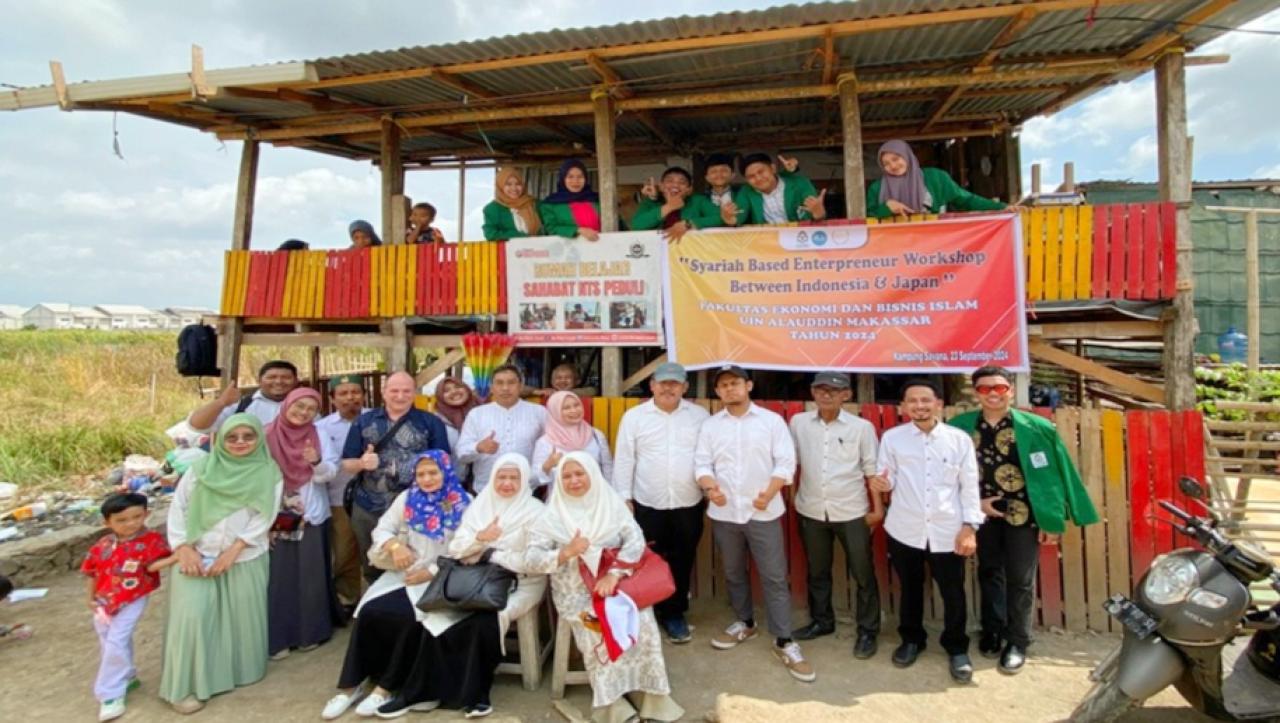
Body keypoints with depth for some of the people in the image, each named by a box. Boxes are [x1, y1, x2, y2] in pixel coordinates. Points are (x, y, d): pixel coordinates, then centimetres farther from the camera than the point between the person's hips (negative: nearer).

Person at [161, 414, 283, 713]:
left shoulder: (269, 473, 0)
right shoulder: (201, 468, 4)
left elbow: (264, 517, -6)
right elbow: (177, 507, 2)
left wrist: (233, 551, -14)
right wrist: (183, 548, -9)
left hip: (245, 559, 0)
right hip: (197, 555, 0)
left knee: (243, 616, 4)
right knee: (191, 616, -9)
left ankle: (242, 670, 26)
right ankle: (186, 686, 5)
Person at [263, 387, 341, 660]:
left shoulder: (319, 437, 2)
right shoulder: (267, 435, -3)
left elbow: (330, 473, -4)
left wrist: (317, 462, -26)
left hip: (311, 517, 1)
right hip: (276, 518, -1)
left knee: (310, 577, 6)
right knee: (278, 578, 3)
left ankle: (310, 632, 18)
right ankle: (277, 638, 14)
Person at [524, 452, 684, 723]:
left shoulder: (611, 503, 4)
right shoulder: (553, 514, 2)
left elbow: (636, 541, -5)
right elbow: (531, 557, -3)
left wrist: (614, 574, -18)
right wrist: (566, 553, -20)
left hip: (618, 584, 1)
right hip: (577, 592, -1)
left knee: (642, 624, -22)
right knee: (599, 633, -27)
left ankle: (649, 697, -6)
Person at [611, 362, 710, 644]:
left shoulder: (700, 415, 2)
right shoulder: (634, 416, -1)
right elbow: (624, 460, 0)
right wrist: (624, 498, -2)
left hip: (689, 505, 1)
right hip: (647, 505, -1)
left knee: (681, 563, 13)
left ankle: (674, 614, 30)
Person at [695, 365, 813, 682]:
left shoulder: (772, 420, -2)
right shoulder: (710, 425, 5)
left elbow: (785, 461, -5)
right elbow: (702, 463, 1)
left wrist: (769, 493, -19)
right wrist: (710, 486, -20)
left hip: (763, 512, -3)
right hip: (724, 513, 3)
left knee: (774, 577, 0)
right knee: (734, 573, 17)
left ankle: (784, 642, 10)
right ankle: (745, 623, 36)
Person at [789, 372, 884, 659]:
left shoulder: (862, 427, -6)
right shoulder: (798, 423, -1)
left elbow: (872, 469, -2)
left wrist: (878, 506, -3)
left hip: (851, 512, -2)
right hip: (811, 511, 3)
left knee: (863, 574, 7)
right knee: (816, 571, 18)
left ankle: (868, 631, 23)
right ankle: (821, 620, 36)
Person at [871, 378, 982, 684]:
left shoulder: (959, 439, -3)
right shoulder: (892, 438, -3)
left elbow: (970, 486, 1)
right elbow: (890, 480, 1)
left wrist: (969, 527, -4)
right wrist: (881, 483, -22)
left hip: (948, 531, 0)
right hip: (905, 530, 1)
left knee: (953, 592, 11)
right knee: (910, 589, 17)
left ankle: (957, 648, 33)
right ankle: (911, 639, 38)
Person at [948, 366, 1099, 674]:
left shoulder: (1034, 428, -10)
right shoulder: (961, 427, -6)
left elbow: (1048, 474, -9)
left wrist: (1052, 520, -9)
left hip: (1022, 514, -2)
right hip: (983, 512, 2)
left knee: (1020, 579, 8)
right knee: (989, 574, 17)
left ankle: (1017, 642, 23)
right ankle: (992, 631, 34)